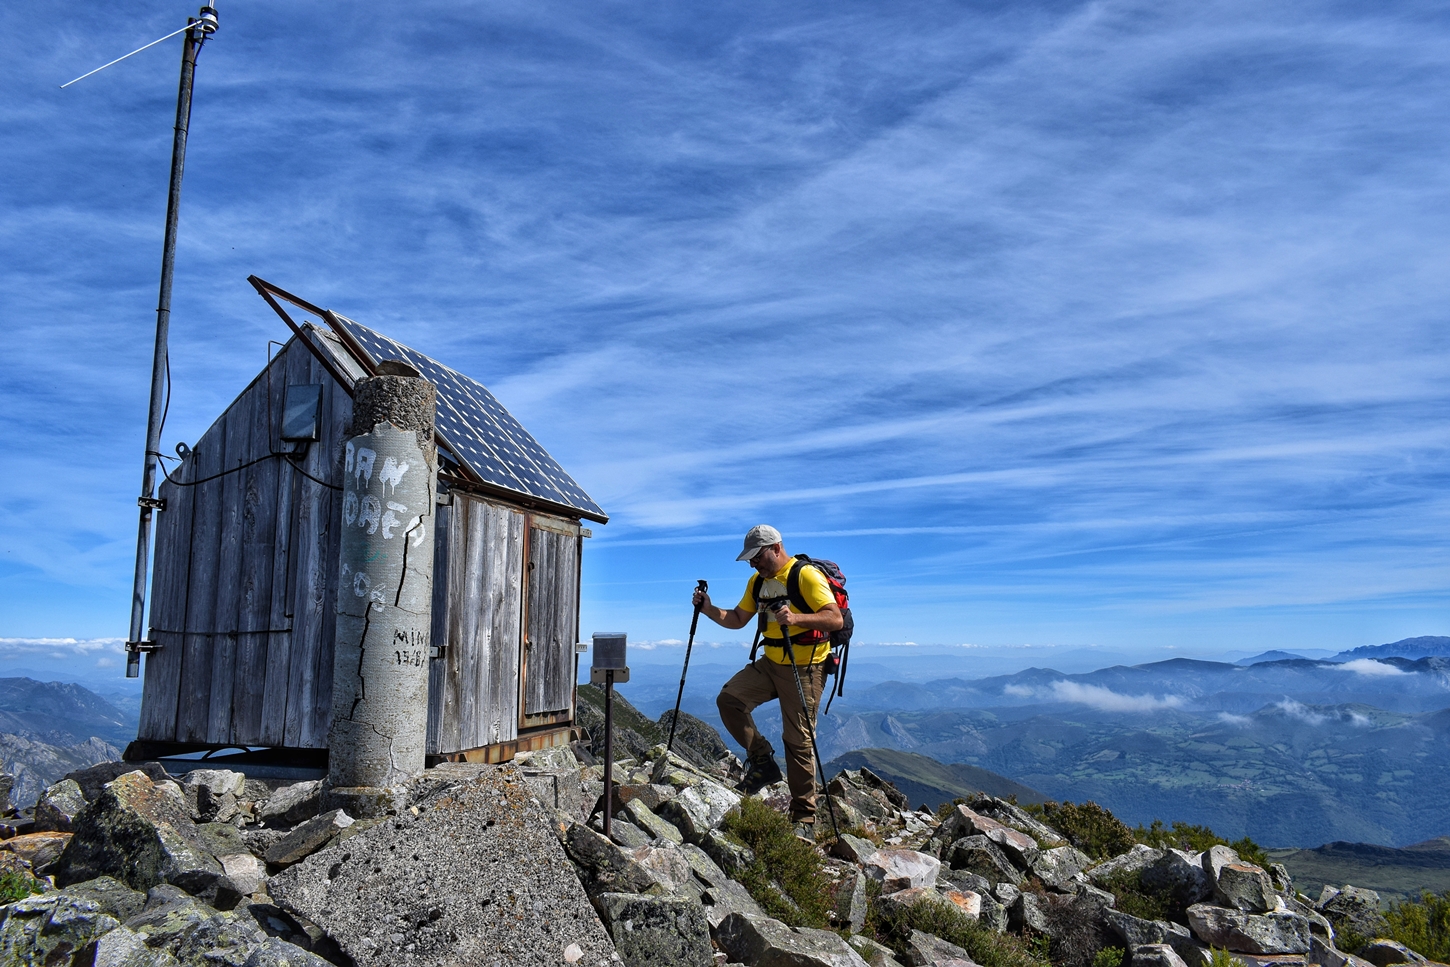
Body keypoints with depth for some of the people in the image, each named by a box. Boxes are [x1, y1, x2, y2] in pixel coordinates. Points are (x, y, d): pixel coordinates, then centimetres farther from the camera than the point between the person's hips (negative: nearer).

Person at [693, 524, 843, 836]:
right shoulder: (757, 580, 9)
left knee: (797, 740, -4)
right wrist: (708, 609, -2)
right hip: (770, 664, 7)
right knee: (729, 699, -10)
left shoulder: (806, 576, -15)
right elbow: (737, 619, 15)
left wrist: (796, 618, -38)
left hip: (804, 668, -7)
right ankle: (763, 761, 5)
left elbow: (835, 618, -24)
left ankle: (804, 817, 8)